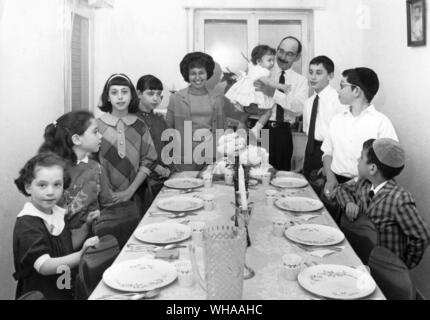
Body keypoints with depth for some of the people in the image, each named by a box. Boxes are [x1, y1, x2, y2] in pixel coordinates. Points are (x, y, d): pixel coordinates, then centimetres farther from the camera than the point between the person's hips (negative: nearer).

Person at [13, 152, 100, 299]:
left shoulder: (56, 212, -1)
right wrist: (80, 255, -39)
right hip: (40, 294, -7)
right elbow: (44, 266, -31)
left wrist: (86, 226, -3)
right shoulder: (27, 225, -24)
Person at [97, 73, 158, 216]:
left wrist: (130, 191, -8)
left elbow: (148, 161, 0)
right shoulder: (98, 125, -3)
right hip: (106, 198, -1)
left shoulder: (139, 126, 2)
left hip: (136, 196, 2)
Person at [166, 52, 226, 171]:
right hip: (185, 156, -1)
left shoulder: (217, 97, 7)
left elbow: (221, 128, 12)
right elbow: (168, 128, 4)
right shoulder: (176, 98, 1)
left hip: (211, 155, 2)